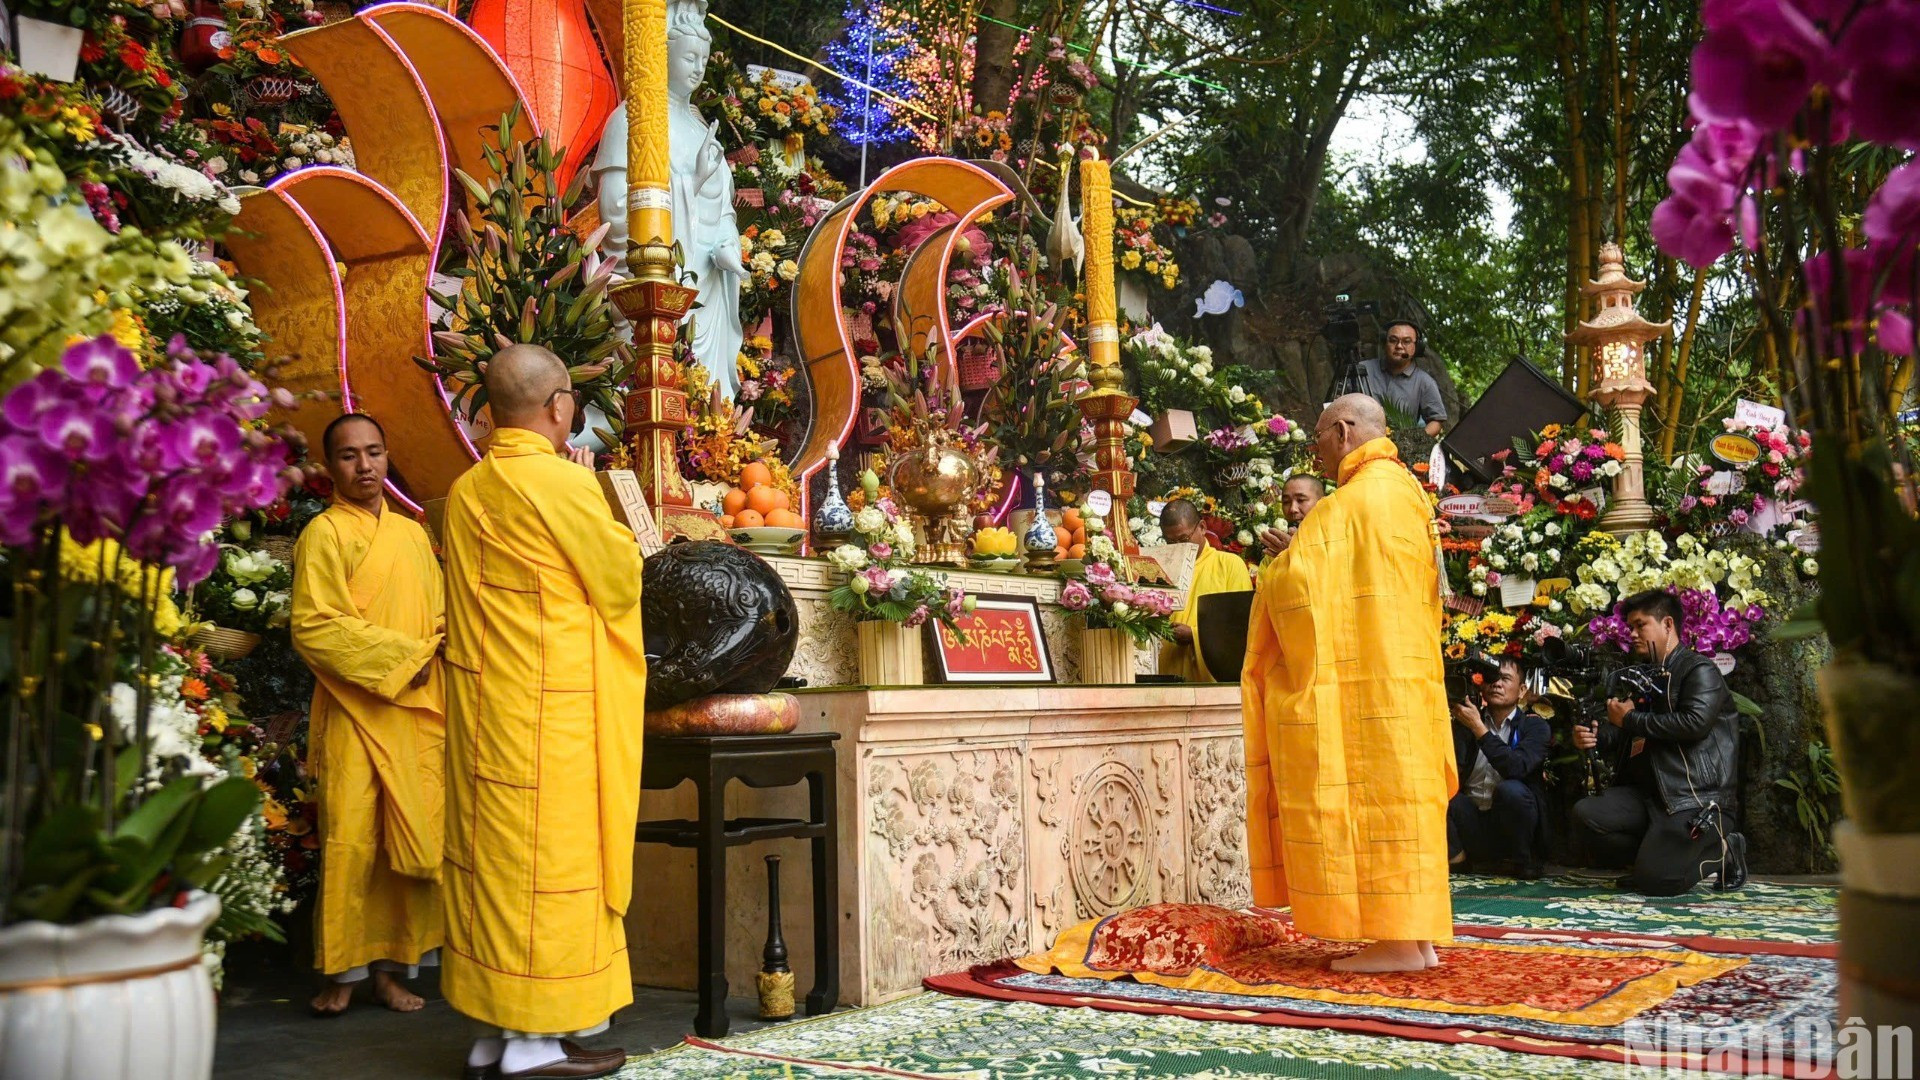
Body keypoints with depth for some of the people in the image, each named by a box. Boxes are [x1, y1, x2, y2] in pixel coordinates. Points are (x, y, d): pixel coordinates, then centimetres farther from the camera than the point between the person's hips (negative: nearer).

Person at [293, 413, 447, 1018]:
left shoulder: (413, 534, 16)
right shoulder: (324, 533, -2)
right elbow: (313, 626, -11)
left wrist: (432, 652, -1)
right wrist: (400, 655, -12)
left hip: (419, 711, 5)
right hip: (356, 712, -5)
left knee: (410, 842, 4)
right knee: (351, 841, -6)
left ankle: (394, 966, 12)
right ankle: (344, 971, 6)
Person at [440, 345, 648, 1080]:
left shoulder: (467, 490, 9)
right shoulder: (562, 482, -14)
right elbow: (621, 574, -5)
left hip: (483, 703, 8)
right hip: (550, 709, -8)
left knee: (493, 855, 10)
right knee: (548, 856, -1)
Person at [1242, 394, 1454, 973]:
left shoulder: (1360, 497, -14)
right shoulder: (1405, 491, 17)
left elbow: (1304, 581, -17)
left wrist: (1273, 573, 6)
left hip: (1364, 682, -10)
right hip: (1401, 679, 10)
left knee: (1373, 800, -6)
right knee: (1397, 799, 10)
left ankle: (1397, 942, -4)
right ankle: (1415, 936, 14)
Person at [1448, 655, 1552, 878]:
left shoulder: (1534, 726, 2)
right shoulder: (1467, 721, 10)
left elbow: (1516, 768, -19)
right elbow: (1455, 767, -6)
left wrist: (1479, 728, -18)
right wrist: (1460, 723, -12)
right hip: (1472, 823, 1)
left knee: (1511, 790, -33)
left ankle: (1522, 861, -9)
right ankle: (1456, 856, -6)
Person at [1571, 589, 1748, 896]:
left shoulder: (1699, 670, -4)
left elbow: (1695, 722, -23)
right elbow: (1624, 738, 26)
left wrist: (1630, 719, -12)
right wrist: (1595, 738, 1)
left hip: (1695, 798, -8)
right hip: (1649, 793, 8)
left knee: (1653, 881, -19)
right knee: (1586, 812, -17)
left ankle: (1722, 849, 9)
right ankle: (1659, 853, 3)